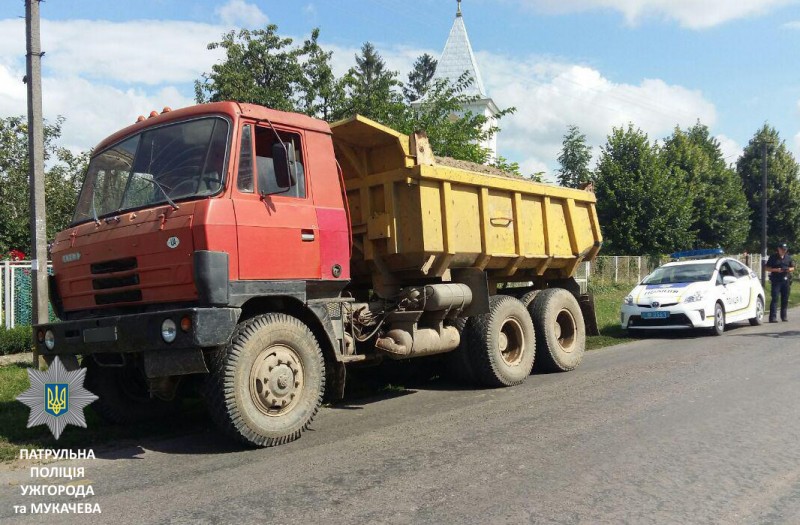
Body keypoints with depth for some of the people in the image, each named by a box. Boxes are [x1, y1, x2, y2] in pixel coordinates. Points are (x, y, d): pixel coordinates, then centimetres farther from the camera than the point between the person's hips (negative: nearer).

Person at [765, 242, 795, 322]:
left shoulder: (788, 257, 12)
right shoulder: (773, 257, 0)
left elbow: (793, 267, 18)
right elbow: (767, 268, 0)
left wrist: (789, 269, -5)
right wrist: (776, 270, -16)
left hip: (786, 280, 4)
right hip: (776, 280, -4)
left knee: (785, 299, 9)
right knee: (775, 298, -9)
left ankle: (784, 316, 19)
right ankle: (773, 317, -11)